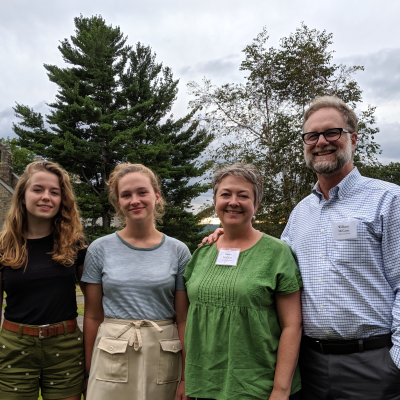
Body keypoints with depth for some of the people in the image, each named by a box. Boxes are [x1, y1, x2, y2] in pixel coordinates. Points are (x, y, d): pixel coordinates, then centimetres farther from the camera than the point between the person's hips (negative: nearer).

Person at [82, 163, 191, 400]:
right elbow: (93, 316, 3)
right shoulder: (100, 249, -1)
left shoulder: (178, 251, -1)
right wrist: (89, 371, 4)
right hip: (112, 359, 0)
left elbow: (183, 319, 0)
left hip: (163, 359, 0)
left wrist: (187, 378, -2)